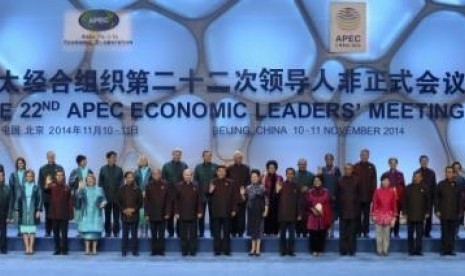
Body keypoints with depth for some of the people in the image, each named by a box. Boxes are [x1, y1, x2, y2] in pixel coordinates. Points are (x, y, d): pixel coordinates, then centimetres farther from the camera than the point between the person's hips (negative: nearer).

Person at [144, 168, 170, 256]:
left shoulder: (164, 185, -2)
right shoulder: (149, 186, 0)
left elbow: (168, 200, -1)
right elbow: (146, 201, 0)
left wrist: (167, 212, -6)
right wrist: (147, 213, -4)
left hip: (162, 214, -1)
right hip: (152, 214, 1)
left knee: (161, 234, 4)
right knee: (153, 234, 7)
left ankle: (161, 250, 10)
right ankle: (154, 250, 13)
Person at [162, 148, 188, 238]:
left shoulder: (184, 166, 6)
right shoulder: (166, 166, 6)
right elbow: (163, 179, 6)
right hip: (169, 193, 0)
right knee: (170, 214, 2)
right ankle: (170, 232, 9)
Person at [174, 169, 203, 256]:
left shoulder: (195, 187, 5)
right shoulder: (179, 187, 1)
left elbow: (199, 200, 6)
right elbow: (176, 201, 1)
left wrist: (199, 211, 0)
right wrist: (176, 212, -4)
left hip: (193, 215, 1)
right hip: (182, 215, -1)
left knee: (193, 234, 4)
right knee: (183, 234, 3)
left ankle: (193, 250, 10)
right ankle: (184, 250, 10)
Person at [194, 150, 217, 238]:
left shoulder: (215, 167, 5)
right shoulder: (198, 167, 9)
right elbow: (195, 179, 6)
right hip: (201, 194, 1)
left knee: (212, 214, 3)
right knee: (201, 214, 3)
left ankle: (213, 232, 8)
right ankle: (201, 232, 9)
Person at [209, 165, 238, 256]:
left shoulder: (230, 183, 4)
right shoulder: (213, 182, 3)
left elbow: (234, 197, 5)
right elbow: (209, 196, 2)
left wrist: (233, 209, 1)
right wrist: (210, 192, -21)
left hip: (227, 212, 0)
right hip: (216, 211, 0)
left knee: (227, 232, 6)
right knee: (216, 232, 4)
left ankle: (226, 250, 11)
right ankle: (217, 250, 8)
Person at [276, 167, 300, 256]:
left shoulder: (296, 186, 6)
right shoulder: (281, 185, 3)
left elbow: (298, 201, 7)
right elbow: (276, 199, 1)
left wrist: (299, 214, 3)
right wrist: (277, 191, -18)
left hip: (292, 214, 1)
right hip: (282, 213, -1)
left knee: (292, 233, 2)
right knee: (282, 233, 2)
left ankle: (291, 250, 8)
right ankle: (283, 250, 7)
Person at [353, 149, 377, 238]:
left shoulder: (371, 167, 6)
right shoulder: (356, 167, 3)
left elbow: (374, 181, 4)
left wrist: (373, 192, -4)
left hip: (368, 195, 1)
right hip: (357, 195, -1)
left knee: (366, 214, 5)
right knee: (358, 215, 3)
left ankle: (365, 232, 8)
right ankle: (358, 232, 7)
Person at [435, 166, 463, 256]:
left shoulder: (457, 185, 8)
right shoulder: (441, 185, 5)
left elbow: (460, 199, 11)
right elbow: (436, 198, 5)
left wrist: (460, 210, 5)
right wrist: (437, 210, -3)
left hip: (454, 213, 1)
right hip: (444, 213, -1)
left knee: (452, 232, 2)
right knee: (444, 232, -1)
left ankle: (451, 249, 6)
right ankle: (444, 249, 2)